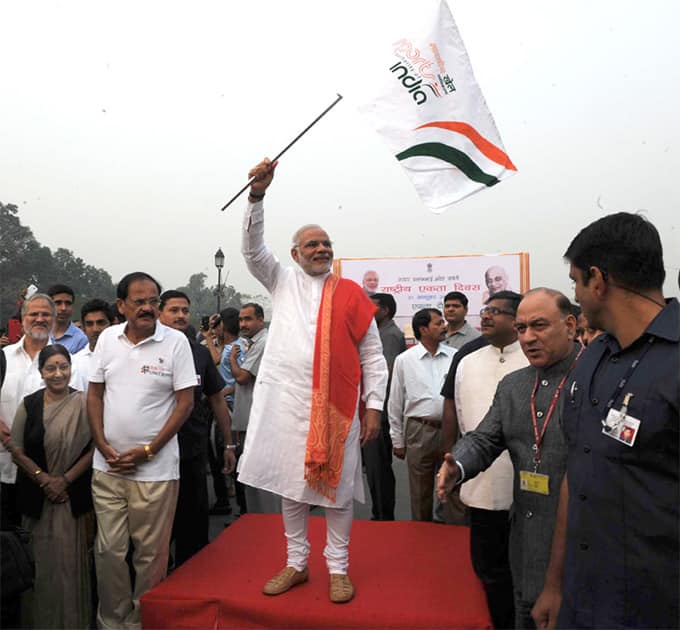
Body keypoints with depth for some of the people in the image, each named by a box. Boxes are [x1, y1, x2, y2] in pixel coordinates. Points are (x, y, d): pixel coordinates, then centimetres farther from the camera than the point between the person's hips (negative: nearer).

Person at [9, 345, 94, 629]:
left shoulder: (83, 403, -7)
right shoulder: (29, 404, 2)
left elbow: (94, 447, -8)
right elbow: (16, 449, 2)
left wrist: (66, 479, -12)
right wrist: (43, 478, -8)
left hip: (73, 493, -2)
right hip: (36, 493, 2)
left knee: (70, 556, 3)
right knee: (41, 557, 10)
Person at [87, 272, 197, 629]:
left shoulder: (176, 342, -8)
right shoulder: (107, 338, 3)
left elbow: (185, 402, -7)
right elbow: (94, 394, 9)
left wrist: (147, 451, -10)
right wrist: (104, 447, -2)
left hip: (155, 468, -3)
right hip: (107, 466, 3)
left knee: (151, 554, 8)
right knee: (108, 550, 13)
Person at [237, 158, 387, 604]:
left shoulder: (351, 294, 5)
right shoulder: (283, 282, 10)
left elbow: (373, 356, 4)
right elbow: (253, 248, -3)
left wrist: (374, 406, -3)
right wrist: (258, 195, -16)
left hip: (337, 406, -1)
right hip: (287, 402, 2)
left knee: (337, 487, 7)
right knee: (291, 485, 11)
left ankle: (339, 568, 23)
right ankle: (297, 564, 28)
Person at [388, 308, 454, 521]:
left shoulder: (456, 357, 3)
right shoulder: (404, 360, 1)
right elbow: (395, 403, 5)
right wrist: (397, 441, 5)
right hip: (418, 430, -1)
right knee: (420, 491, 10)